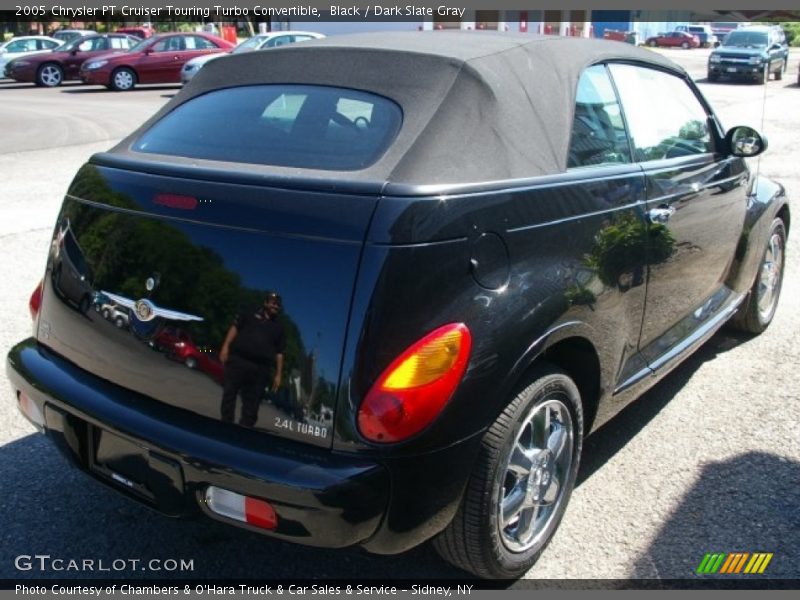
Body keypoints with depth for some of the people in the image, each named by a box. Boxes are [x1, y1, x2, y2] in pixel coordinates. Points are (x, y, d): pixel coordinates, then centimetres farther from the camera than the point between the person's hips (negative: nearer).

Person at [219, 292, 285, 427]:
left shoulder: (278, 327, 17)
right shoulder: (251, 313, 12)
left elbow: (279, 354, 15)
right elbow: (235, 328, 5)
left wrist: (278, 374, 9)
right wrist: (225, 346, -7)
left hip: (261, 369, 2)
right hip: (238, 360, -2)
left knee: (252, 402, 1)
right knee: (229, 393, -1)